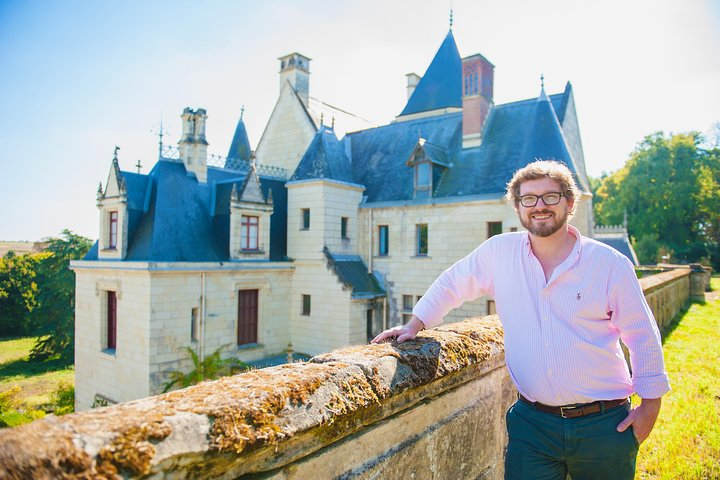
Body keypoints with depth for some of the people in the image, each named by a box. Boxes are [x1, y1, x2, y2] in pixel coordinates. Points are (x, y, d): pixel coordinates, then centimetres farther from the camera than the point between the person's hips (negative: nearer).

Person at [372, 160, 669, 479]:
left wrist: (650, 404, 3)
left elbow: (643, 336, 2)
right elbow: (451, 284, 9)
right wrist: (415, 325, 5)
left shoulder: (611, 264, -6)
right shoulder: (498, 252, -3)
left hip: (602, 426, 0)